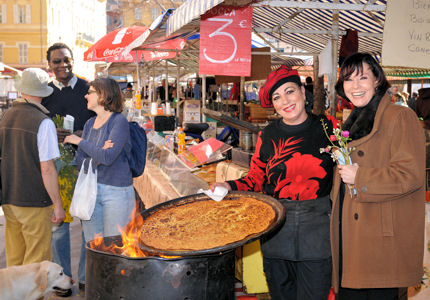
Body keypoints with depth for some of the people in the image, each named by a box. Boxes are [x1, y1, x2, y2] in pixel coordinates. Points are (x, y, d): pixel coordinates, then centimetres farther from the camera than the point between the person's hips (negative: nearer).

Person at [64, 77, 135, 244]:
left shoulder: (119, 121, -10)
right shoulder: (89, 124, 10)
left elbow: (108, 157, -23)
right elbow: (80, 162, 4)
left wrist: (80, 141, -11)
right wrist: (98, 157, -17)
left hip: (116, 191, -6)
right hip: (90, 191, 6)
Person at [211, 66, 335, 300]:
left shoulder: (327, 128, 1)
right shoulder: (267, 136, 3)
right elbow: (255, 179, 7)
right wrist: (230, 187, -8)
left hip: (317, 227, -1)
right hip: (276, 228, 1)